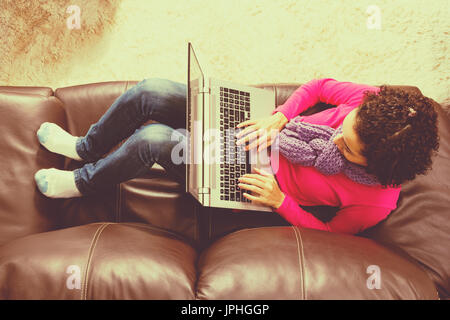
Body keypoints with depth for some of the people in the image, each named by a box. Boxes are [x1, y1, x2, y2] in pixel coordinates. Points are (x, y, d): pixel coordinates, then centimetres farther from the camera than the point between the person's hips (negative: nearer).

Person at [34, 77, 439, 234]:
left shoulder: (374, 202, -24)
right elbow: (319, 86, -2)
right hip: (247, 120, 5)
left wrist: (280, 201, -21)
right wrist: (277, 120, -16)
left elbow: (331, 234, -9)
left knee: (153, 138, -25)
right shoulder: (374, 102, -17)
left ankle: (84, 182, 11)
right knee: (150, 90, -12)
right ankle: (86, 147, 20)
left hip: (257, 183, -5)